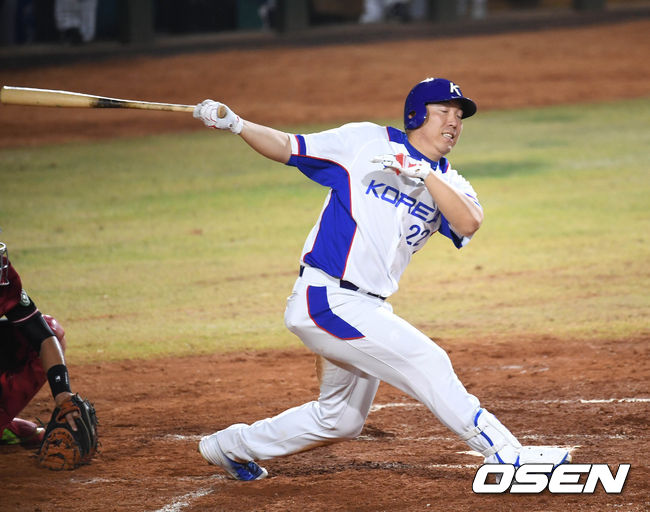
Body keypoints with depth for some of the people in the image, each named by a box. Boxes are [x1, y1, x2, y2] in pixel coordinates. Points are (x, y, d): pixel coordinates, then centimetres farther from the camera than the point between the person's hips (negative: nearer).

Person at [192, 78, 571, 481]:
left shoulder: (449, 183, 9)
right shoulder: (367, 141, -1)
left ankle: (232, 445, 36)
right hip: (328, 298, -8)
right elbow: (287, 147, 2)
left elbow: (469, 223, -13)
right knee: (426, 360, -17)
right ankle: (508, 455, -16)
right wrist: (235, 124, -12)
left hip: (367, 309, 8)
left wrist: (423, 174, -24)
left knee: (342, 420, 20)